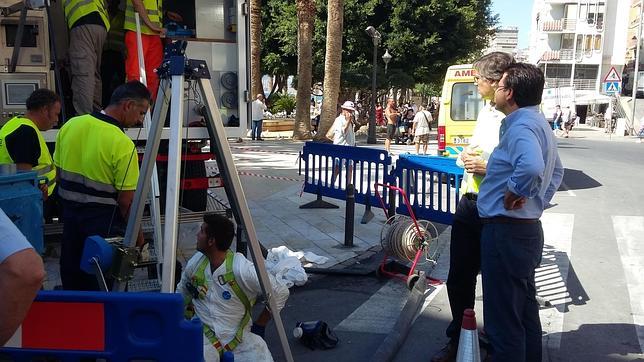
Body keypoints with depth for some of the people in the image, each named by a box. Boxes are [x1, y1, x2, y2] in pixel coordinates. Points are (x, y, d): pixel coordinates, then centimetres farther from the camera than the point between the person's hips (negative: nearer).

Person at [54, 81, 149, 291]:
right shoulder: (123, 145, -21)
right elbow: (125, 200, -19)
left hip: (69, 216, 7)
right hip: (104, 223, -6)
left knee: (72, 282, 19)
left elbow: (59, 173, 9)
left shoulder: (70, 125, -1)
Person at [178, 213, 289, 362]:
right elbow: (181, 293, 18)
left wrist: (259, 326, -5)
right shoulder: (195, 263, -4)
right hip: (204, 332, 1)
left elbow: (281, 293, -13)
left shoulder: (242, 269, -20)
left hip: (239, 334, 0)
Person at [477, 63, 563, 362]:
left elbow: (531, 167, -40)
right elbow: (556, 171, 28)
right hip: (529, 229, 11)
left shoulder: (519, 127, -19)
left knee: (503, 319, -1)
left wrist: (514, 192, -22)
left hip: (506, 232, -11)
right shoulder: (539, 123, 14)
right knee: (525, 310, 22)